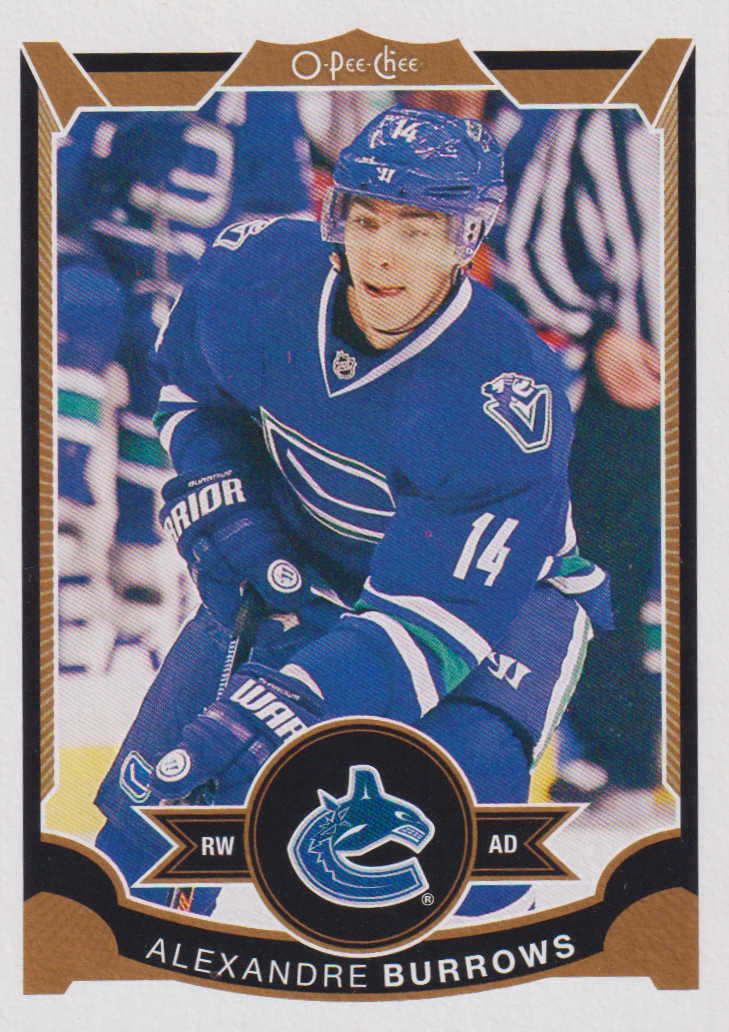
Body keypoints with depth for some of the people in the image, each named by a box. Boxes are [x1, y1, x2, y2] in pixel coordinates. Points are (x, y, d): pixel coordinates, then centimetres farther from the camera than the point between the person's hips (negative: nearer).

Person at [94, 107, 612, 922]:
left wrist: (282, 703, -44)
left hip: (497, 586, -3)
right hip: (298, 564, 4)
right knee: (157, 787, 2)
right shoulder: (258, 269, -20)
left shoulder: (506, 404, -34)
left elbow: (439, 614, -34)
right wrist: (216, 500, -12)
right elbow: (191, 388, 3)